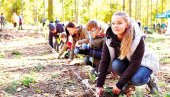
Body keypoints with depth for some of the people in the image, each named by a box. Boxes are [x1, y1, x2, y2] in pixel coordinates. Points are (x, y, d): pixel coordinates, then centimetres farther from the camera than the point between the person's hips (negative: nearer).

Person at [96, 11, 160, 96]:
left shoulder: (137, 39, -33)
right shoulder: (109, 39, -21)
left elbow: (134, 64, -33)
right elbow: (104, 61, -20)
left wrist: (119, 85, -33)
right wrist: (99, 85, -26)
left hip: (144, 62, -4)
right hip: (126, 62, 4)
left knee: (136, 79, -33)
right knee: (115, 65, -28)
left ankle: (148, 79, 1)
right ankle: (129, 82, -1)